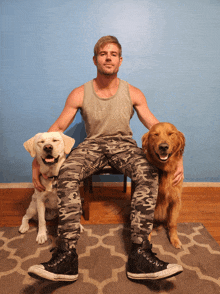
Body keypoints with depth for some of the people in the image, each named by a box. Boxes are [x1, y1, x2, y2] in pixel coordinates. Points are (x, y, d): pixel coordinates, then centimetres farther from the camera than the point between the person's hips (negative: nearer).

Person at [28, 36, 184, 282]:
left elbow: (156, 126, 1)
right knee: (66, 173, -32)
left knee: (149, 173, -32)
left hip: (124, 144, 0)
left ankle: (139, 255, -31)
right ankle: (66, 257, -30)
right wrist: (37, 161, -11)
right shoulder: (79, 94, 2)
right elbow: (57, 128, 1)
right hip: (92, 144, 0)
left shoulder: (133, 93, 3)